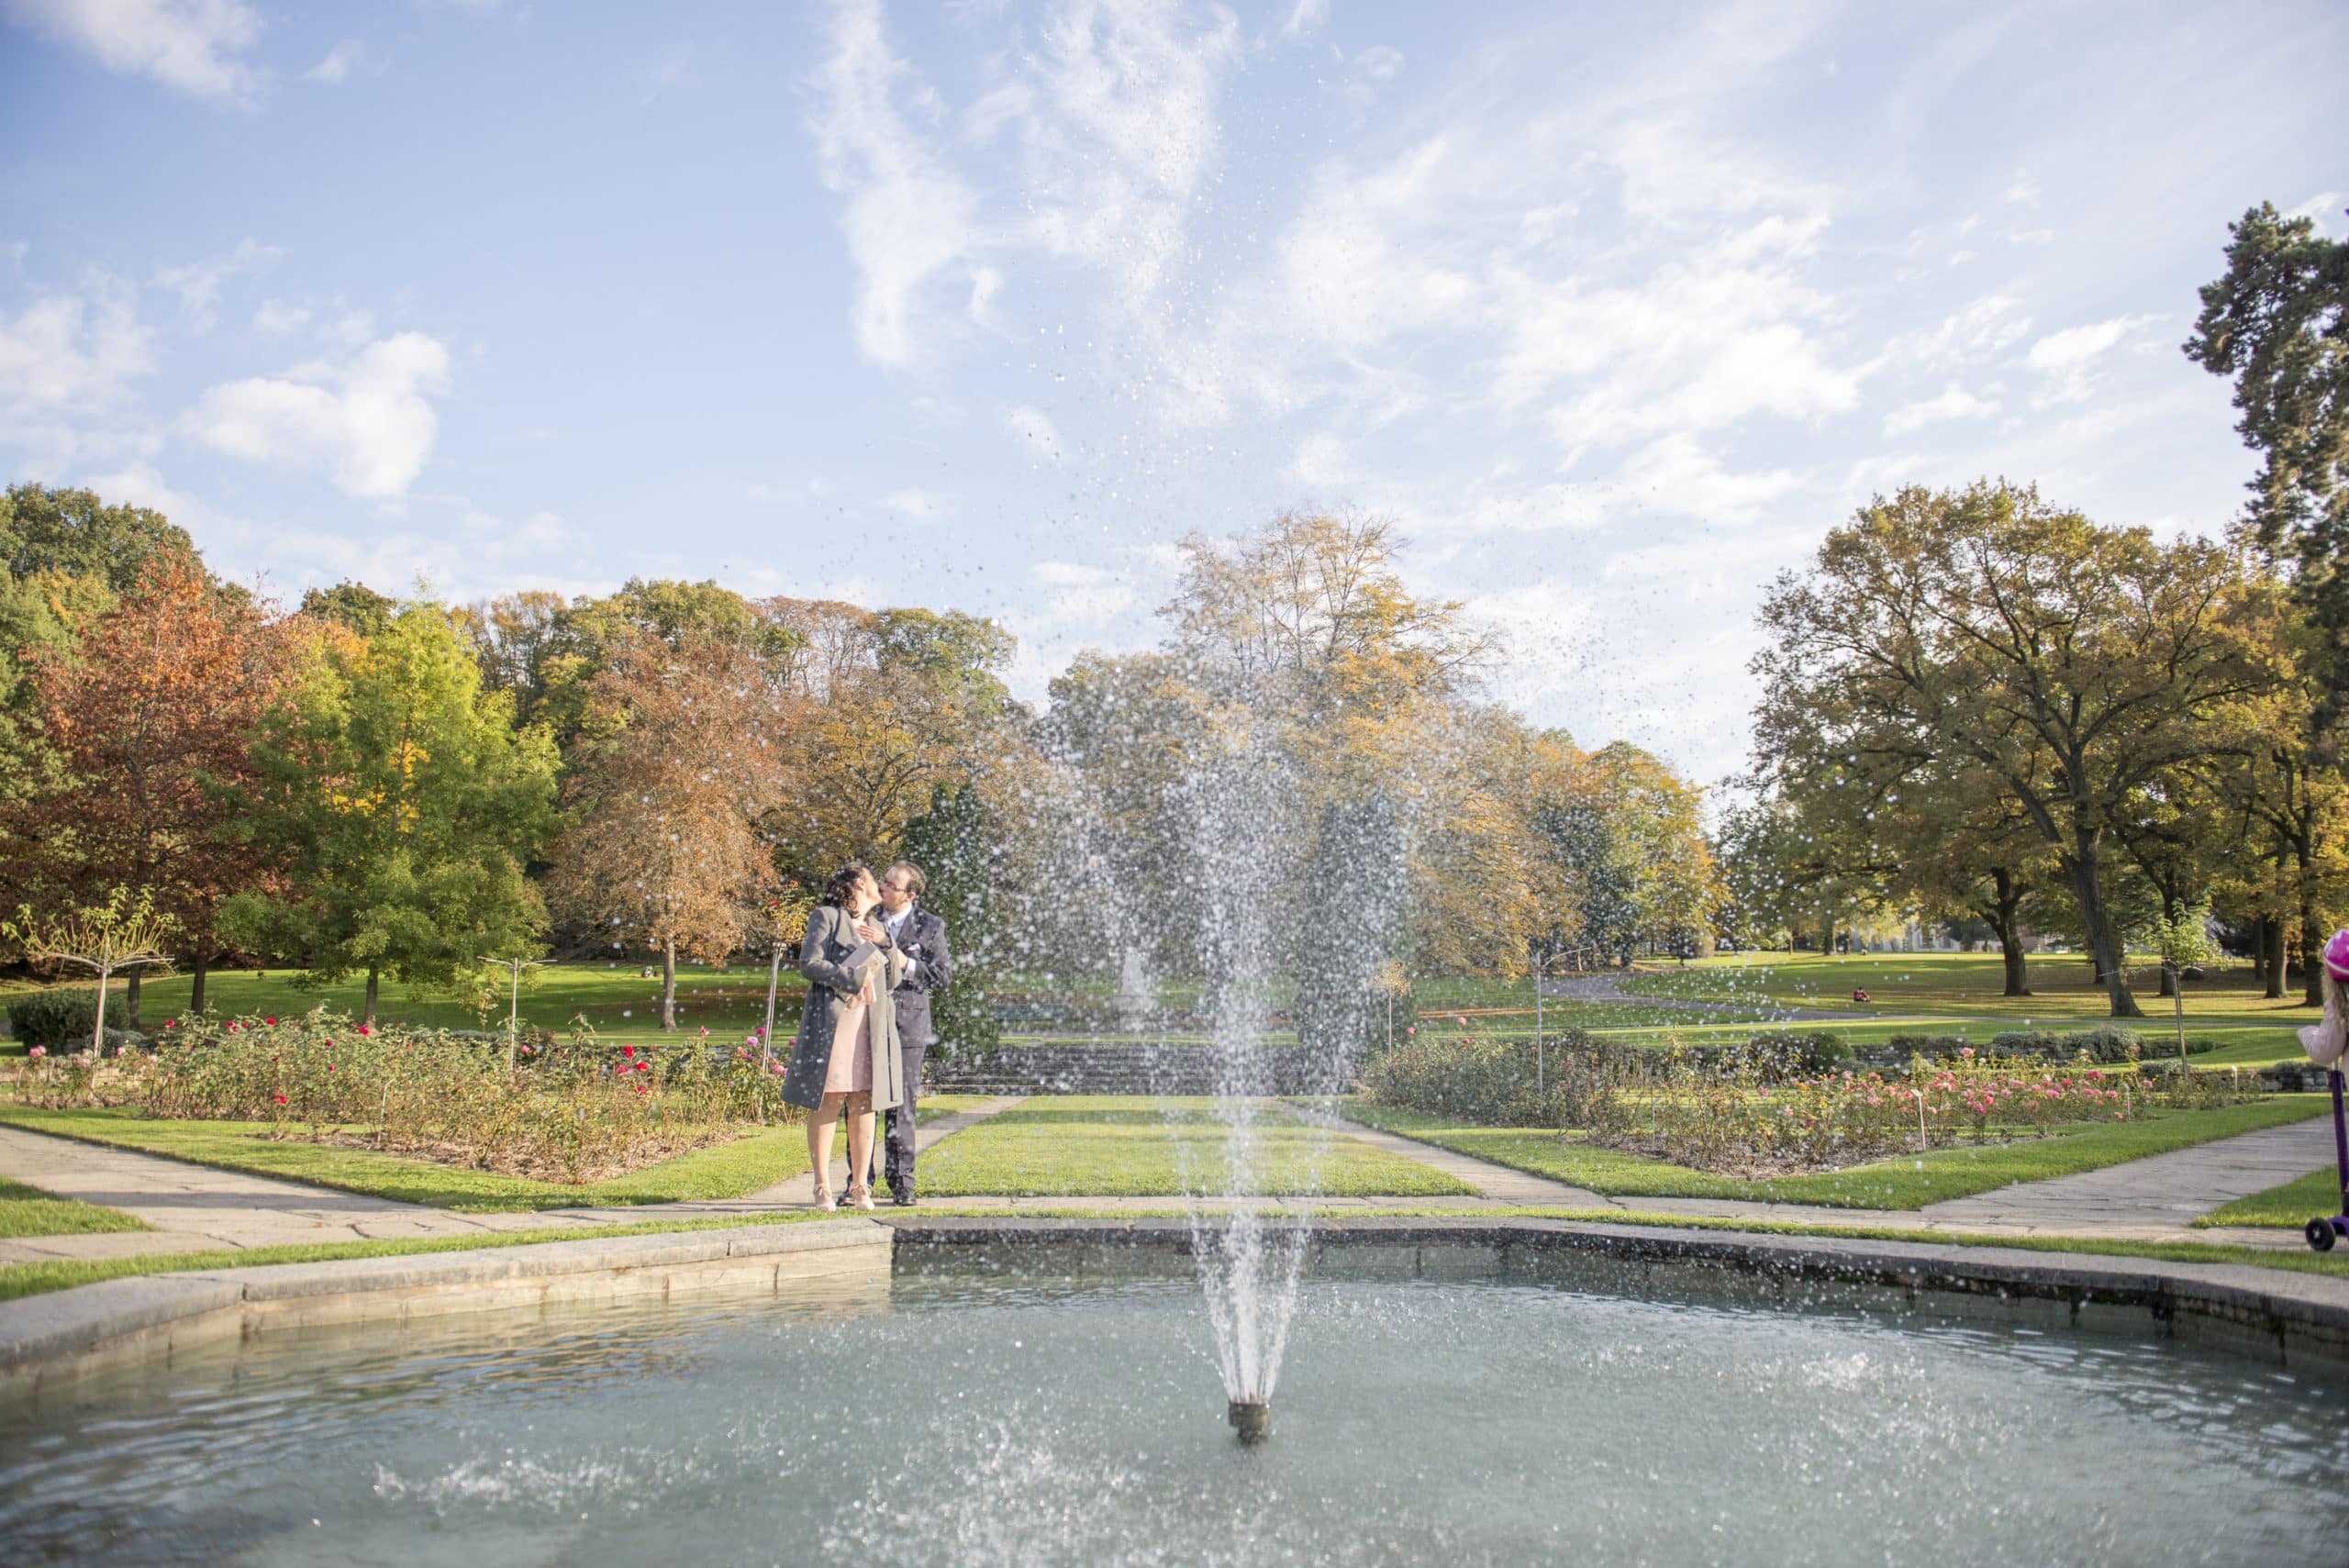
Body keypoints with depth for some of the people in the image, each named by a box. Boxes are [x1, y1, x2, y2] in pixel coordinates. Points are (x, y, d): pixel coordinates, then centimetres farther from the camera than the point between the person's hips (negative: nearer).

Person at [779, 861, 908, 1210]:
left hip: (872, 1025, 5)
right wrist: (853, 978, -11)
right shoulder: (826, 917, 5)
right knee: (826, 1104, -4)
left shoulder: (877, 927, 23)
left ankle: (860, 1186, 8)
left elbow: (894, 979, 18)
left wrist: (884, 944, 3)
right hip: (831, 1021, -5)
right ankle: (823, 1187, 3)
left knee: (864, 1105, 2)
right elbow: (809, 964, -7)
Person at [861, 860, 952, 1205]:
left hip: (908, 1027, -2)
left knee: (902, 1107, 3)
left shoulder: (930, 926, 3)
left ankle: (901, 1181, 13)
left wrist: (904, 963, -11)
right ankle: (860, 1181, 11)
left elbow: (944, 975, -1)